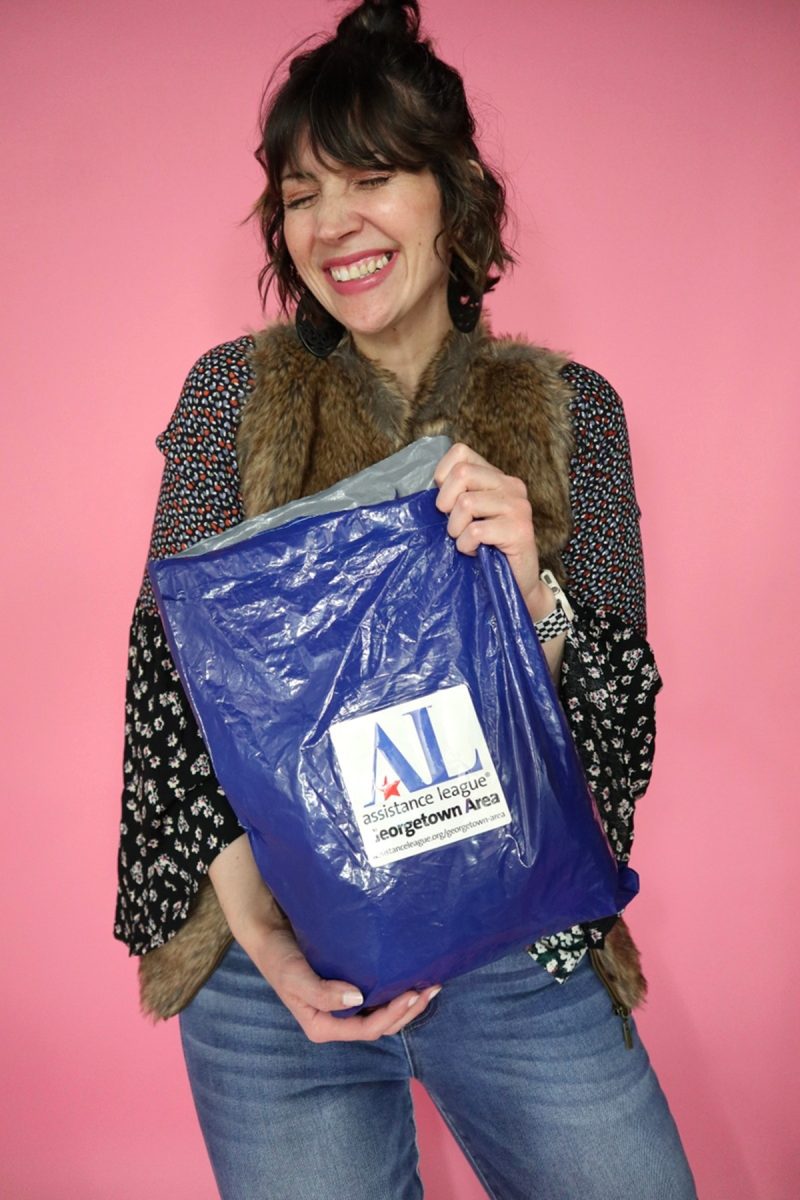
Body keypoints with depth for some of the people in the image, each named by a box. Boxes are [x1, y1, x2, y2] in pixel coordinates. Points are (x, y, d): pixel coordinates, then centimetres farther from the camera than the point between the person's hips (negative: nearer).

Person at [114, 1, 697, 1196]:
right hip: (276, 962, 0)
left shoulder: (571, 410, -1)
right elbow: (176, 681, -4)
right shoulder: (233, 391, -2)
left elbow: (625, 718, -1)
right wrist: (261, 930, -16)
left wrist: (532, 593, -22)